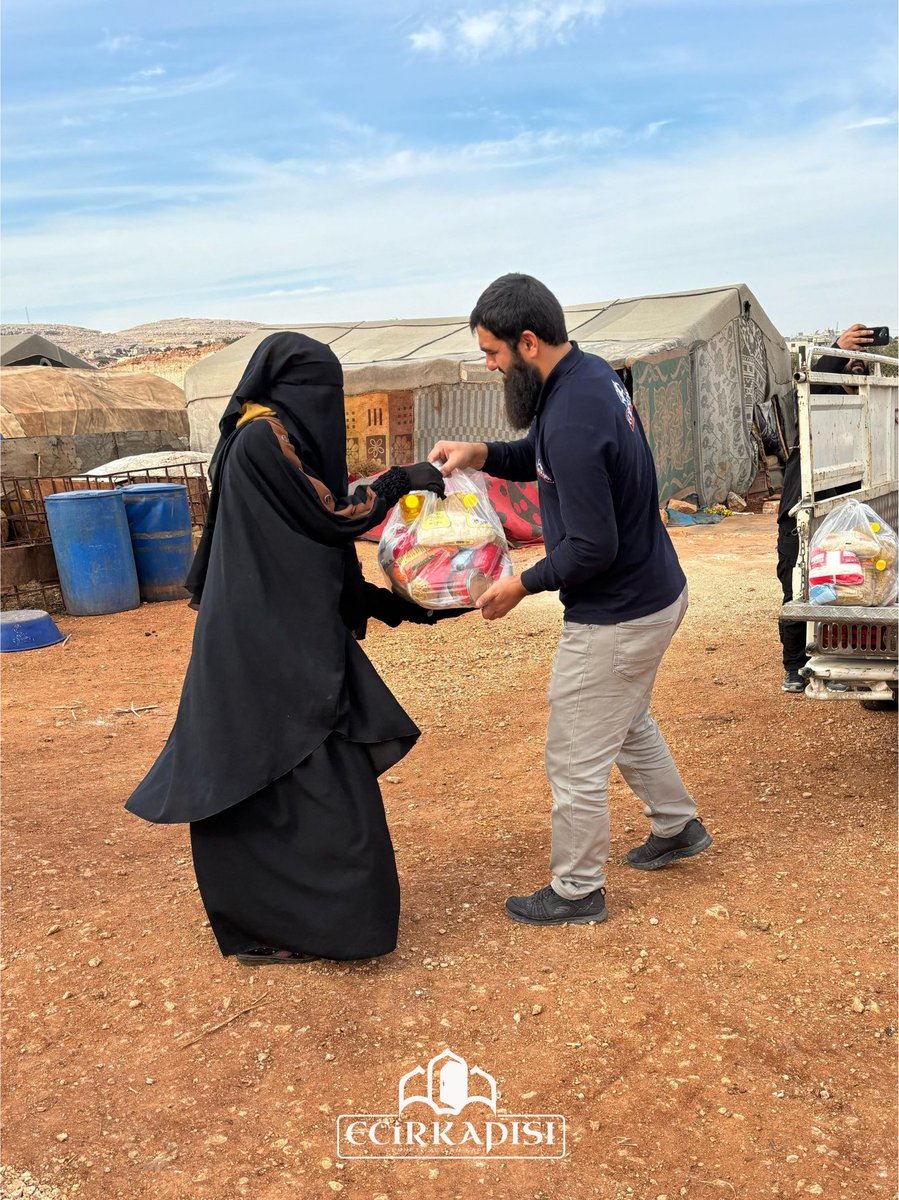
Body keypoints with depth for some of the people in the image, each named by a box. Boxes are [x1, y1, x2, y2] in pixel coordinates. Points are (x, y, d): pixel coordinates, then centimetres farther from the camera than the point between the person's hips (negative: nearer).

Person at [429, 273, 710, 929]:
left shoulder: (572, 420, -30)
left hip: (617, 616, -10)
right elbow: (542, 456, 16)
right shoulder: (592, 371, 1)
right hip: (657, 591, 10)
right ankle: (678, 826, 49)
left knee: (576, 760, 6)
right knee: (628, 723, 30)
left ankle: (576, 891, 25)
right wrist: (481, 453, -2)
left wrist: (523, 585, -13)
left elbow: (592, 548, -28)